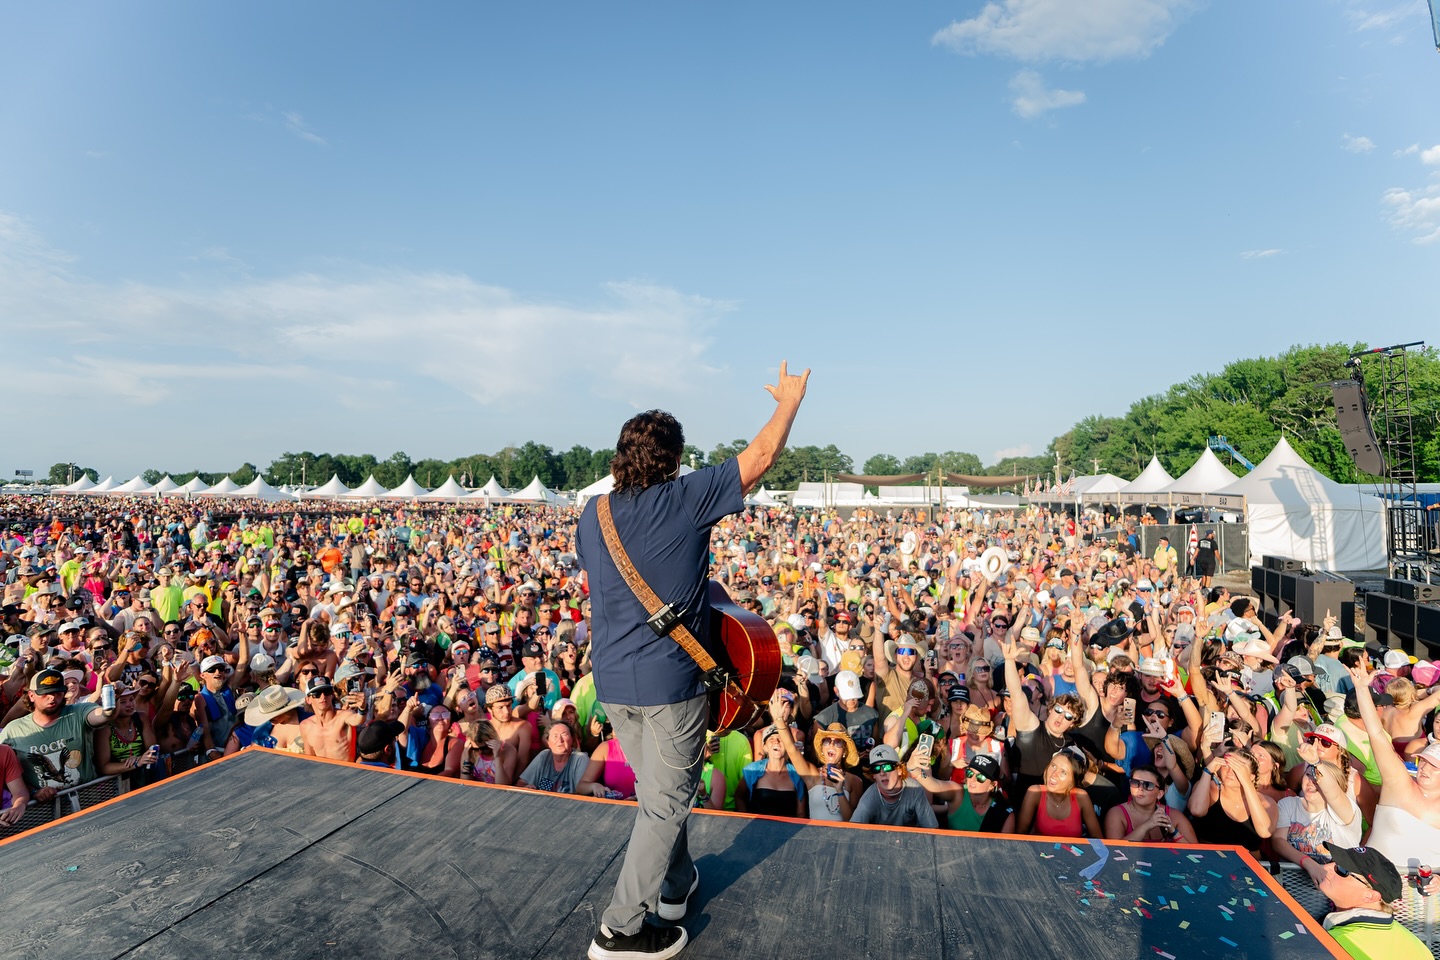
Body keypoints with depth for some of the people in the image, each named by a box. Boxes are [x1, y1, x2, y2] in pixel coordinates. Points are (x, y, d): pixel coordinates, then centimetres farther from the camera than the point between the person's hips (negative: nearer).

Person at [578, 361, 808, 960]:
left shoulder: (592, 516, 3)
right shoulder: (684, 500, -14)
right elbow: (762, 456, -8)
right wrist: (790, 400, 8)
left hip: (611, 678, 6)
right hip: (670, 678, -6)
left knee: (657, 788, 24)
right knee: (666, 800, 11)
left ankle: (675, 885, 42)